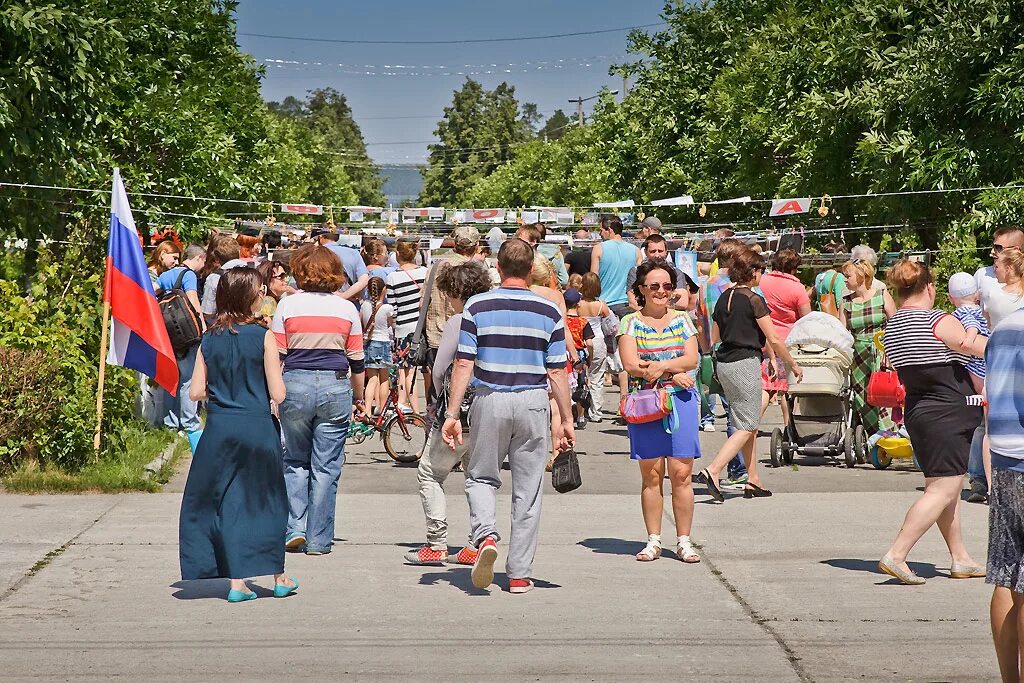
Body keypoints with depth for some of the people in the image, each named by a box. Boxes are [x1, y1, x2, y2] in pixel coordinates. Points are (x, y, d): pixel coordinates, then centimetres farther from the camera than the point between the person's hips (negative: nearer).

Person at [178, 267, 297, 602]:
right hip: (257, 427, -2)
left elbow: (195, 392, 2)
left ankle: (236, 580, 5)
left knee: (225, 500, 9)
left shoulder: (209, 340, 2)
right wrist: (277, 374, 10)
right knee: (265, 499, 11)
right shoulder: (264, 337, -8)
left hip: (218, 427, 2)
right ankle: (279, 578, 21)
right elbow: (278, 395, -10)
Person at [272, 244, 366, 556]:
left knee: (295, 461, 16)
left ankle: (295, 528, 5)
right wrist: (359, 398, 17)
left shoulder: (288, 305, 0)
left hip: (295, 385, 0)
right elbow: (357, 360, 6)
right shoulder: (347, 308, 4)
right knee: (326, 466, 6)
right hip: (336, 387, 1)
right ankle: (318, 540, 8)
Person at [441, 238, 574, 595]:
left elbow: (463, 364, -4)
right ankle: (519, 575, 10)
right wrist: (566, 420, 8)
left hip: (490, 401, 0)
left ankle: (485, 535, -12)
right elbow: (556, 372, 1)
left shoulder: (477, 307, -2)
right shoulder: (549, 311, 0)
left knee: (481, 477, 16)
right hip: (533, 403, 1)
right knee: (528, 490, 8)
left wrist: (452, 414, 0)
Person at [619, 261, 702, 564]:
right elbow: (631, 365, -6)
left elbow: (692, 359, 0)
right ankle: (653, 540, 8)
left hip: (681, 401, 1)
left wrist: (659, 366, -15)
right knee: (650, 473, 1)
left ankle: (684, 541, 2)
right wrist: (673, 373, -10)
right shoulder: (631, 322, 6)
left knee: (681, 473, -4)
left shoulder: (682, 320, 12)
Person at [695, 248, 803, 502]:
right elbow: (773, 340, -11)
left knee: (750, 424, 16)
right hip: (745, 364, -8)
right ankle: (712, 471, -18)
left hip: (724, 364, 8)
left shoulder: (724, 298, 9)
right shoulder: (753, 300, -12)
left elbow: (714, 336, 15)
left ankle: (753, 481, 18)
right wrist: (793, 364, 0)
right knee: (746, 427, -4)